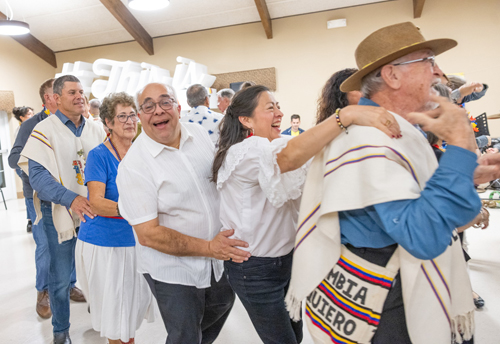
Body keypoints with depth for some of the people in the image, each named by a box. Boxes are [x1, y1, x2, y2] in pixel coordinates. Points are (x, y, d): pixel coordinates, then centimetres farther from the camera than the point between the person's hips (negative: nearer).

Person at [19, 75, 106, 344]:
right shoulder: (44, 130, -8)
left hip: (93, 210, 4)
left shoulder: (95, 130, 5)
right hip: (59, 212, -4)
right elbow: (37, 174, -16)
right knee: (60, 276, 9)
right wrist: (71, 198, -30)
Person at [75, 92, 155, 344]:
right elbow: (96, 203, -22)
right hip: (103, 242, -5)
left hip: (134, 239, 5)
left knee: (134, 301, 18)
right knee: (113, 307, 10)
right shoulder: (98, 156, -13)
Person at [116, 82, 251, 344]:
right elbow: (148, 234, -22)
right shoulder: (133, 165, -22)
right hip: (172, 269, -6)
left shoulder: (198, 133, -5)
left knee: (223, 303, 28)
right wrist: (208, 247, -26)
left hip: (216, 258, 7)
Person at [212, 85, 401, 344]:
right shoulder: (242, 153, -23)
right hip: (254, 270, -8)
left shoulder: (271, 145, 6)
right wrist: (348, 114, -49)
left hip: (286, 258, 8)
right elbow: (289, 157, -43)